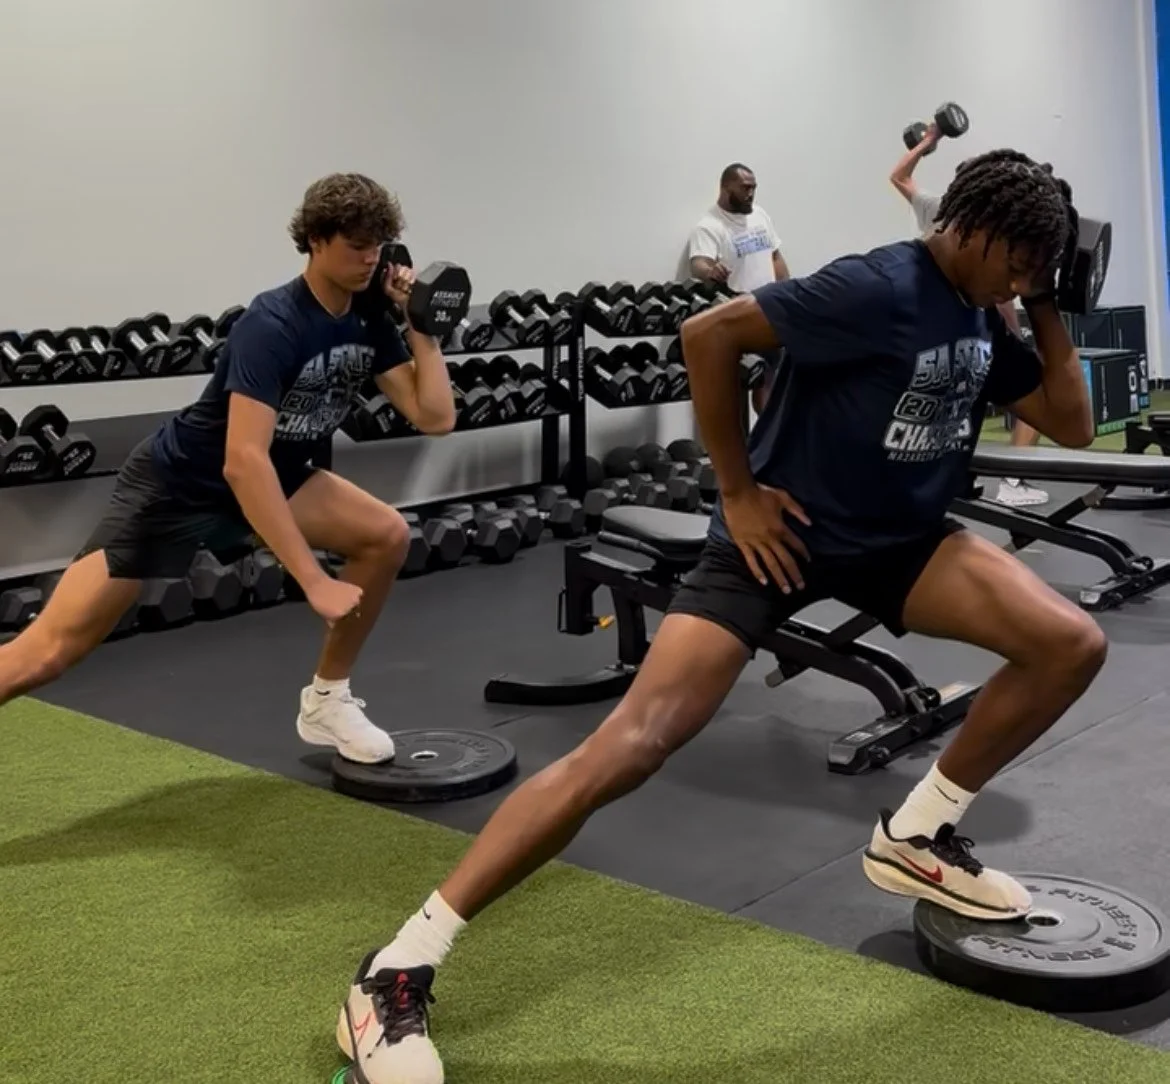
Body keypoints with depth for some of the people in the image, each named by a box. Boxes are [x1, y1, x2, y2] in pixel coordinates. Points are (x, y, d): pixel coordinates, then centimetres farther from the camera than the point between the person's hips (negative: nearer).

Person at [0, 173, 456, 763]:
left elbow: (436, 416, -4)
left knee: (387, 535, -8)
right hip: (177, 482, -7)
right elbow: (243, 462, -37)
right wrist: (313, 581, -38)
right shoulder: (272, 324, -28)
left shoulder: (369, 324, -5)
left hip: (274, 475, 8)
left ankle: (326, 699, 8)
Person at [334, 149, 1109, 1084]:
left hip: (896, 537, 8)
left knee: (1072, 644, -5)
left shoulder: (982, 319, 7)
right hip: (787, 529, -8)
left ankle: (918, 835, 14)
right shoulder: (877, 288, -18)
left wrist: (1051, 314, 4)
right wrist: (739, 491, -18)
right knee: (633, 743, -21)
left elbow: (1072, 426, 16)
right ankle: (398, 971, -16)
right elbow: (708, 335, -23)